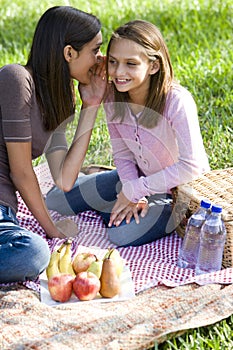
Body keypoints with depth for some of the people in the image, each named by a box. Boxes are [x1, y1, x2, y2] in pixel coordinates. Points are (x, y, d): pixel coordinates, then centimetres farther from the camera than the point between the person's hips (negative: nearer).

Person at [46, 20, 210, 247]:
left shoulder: (177, 101, -31)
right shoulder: (112, 96, -13)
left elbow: (191, 166, -32)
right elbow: (123, 154, -4)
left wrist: (135, 190, -26)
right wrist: (134, 196, -19)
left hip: (181, 187, -5)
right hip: (139, 177, 6)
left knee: (121, 235, -25)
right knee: (55, 201, 3)